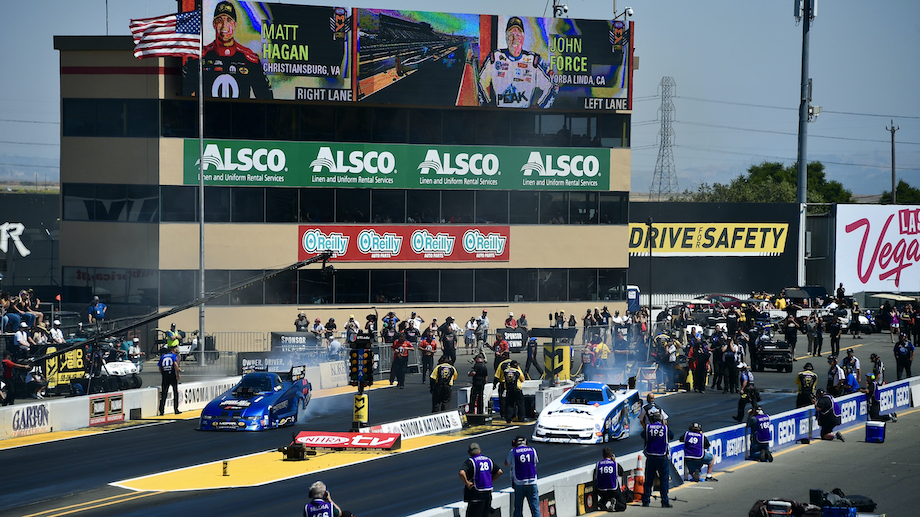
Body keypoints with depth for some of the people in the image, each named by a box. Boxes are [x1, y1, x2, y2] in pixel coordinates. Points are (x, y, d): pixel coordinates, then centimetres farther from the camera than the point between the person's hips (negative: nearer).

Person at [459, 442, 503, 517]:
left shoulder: (470, 462, -9)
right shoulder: (488, 460, 11)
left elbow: (462, 473, -27)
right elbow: (499, 471, 16)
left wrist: (467, 483, -14)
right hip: (488, 493, 6)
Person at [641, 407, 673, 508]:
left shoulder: (647, 428, -6)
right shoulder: (665, 428, -7)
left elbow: (643, 435, 10)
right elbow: (671, 436, 9)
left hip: (650, 458, 2)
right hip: (663, 458, -2)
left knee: (648, 480, 11)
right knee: (664, 480, 5)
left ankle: (646, 501, 13)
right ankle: (665, 502, 2)